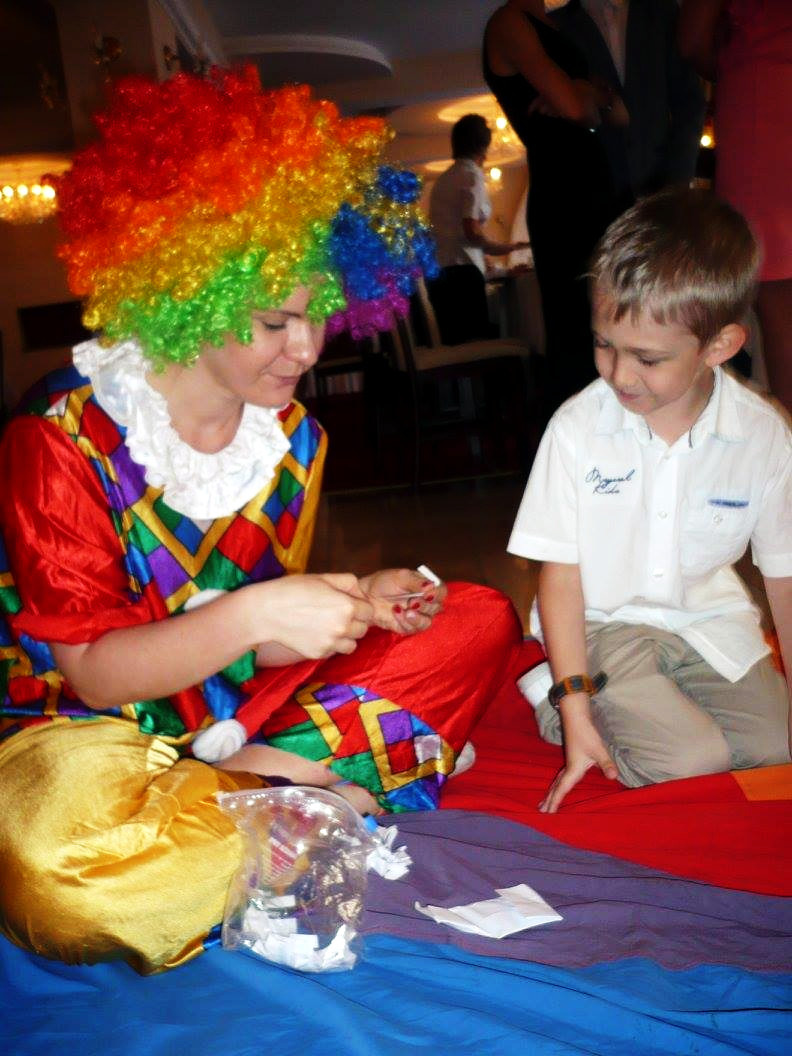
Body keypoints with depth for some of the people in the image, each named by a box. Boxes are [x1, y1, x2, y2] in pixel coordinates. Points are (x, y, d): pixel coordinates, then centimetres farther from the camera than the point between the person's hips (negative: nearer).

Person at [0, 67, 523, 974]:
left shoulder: (290, 434, 1)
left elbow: (264, 641, 3)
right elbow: (92, 670, -17)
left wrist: (362, 603, -17)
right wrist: (252, 614, -32)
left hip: (240, 708, 6)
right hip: (87, 730, -5)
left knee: (479, 622, -3)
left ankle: (261, 772, -16)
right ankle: (320, 799, -18)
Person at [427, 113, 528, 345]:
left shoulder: (443, 179, 18)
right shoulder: (472, 175, -3)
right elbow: (471, 231, -12)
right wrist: (500, 248, 3)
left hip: (438, 271, 8)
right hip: (462, 270, -8)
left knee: (456, 342, 7)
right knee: (476, 342, -8)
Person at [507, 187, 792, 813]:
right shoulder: (577, 428, -14)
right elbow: (560, 573, -10)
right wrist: (576, 707, -14)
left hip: (713, 623, 4)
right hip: (603, 624, -4)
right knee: (691, 765, -21)